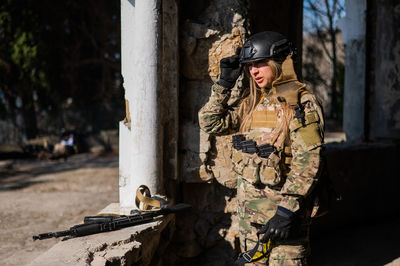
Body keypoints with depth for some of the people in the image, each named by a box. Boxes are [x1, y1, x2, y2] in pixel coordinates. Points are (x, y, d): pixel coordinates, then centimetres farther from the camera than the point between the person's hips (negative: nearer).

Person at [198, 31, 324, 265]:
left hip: (285, 202, -7)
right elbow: (210, 123, 13)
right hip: (249, 205, 7)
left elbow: (308, 161, -18)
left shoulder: (301, 103, -12)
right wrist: (224, 84, 5)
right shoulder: (252, 102, 11)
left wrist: (287, 210, -23)